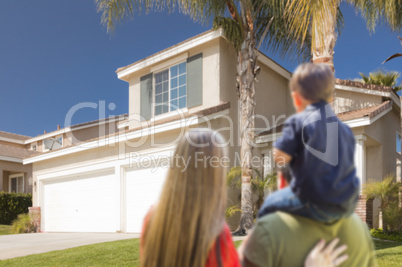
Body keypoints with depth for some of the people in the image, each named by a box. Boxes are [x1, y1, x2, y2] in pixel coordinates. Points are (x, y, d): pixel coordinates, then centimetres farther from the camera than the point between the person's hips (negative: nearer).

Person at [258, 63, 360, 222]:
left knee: (270, 205, 11)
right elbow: (347, 162, 16)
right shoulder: (344, 128, 9)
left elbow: (280, 157, -14)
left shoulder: (298, 122, -10)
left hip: (317, 204, -6)